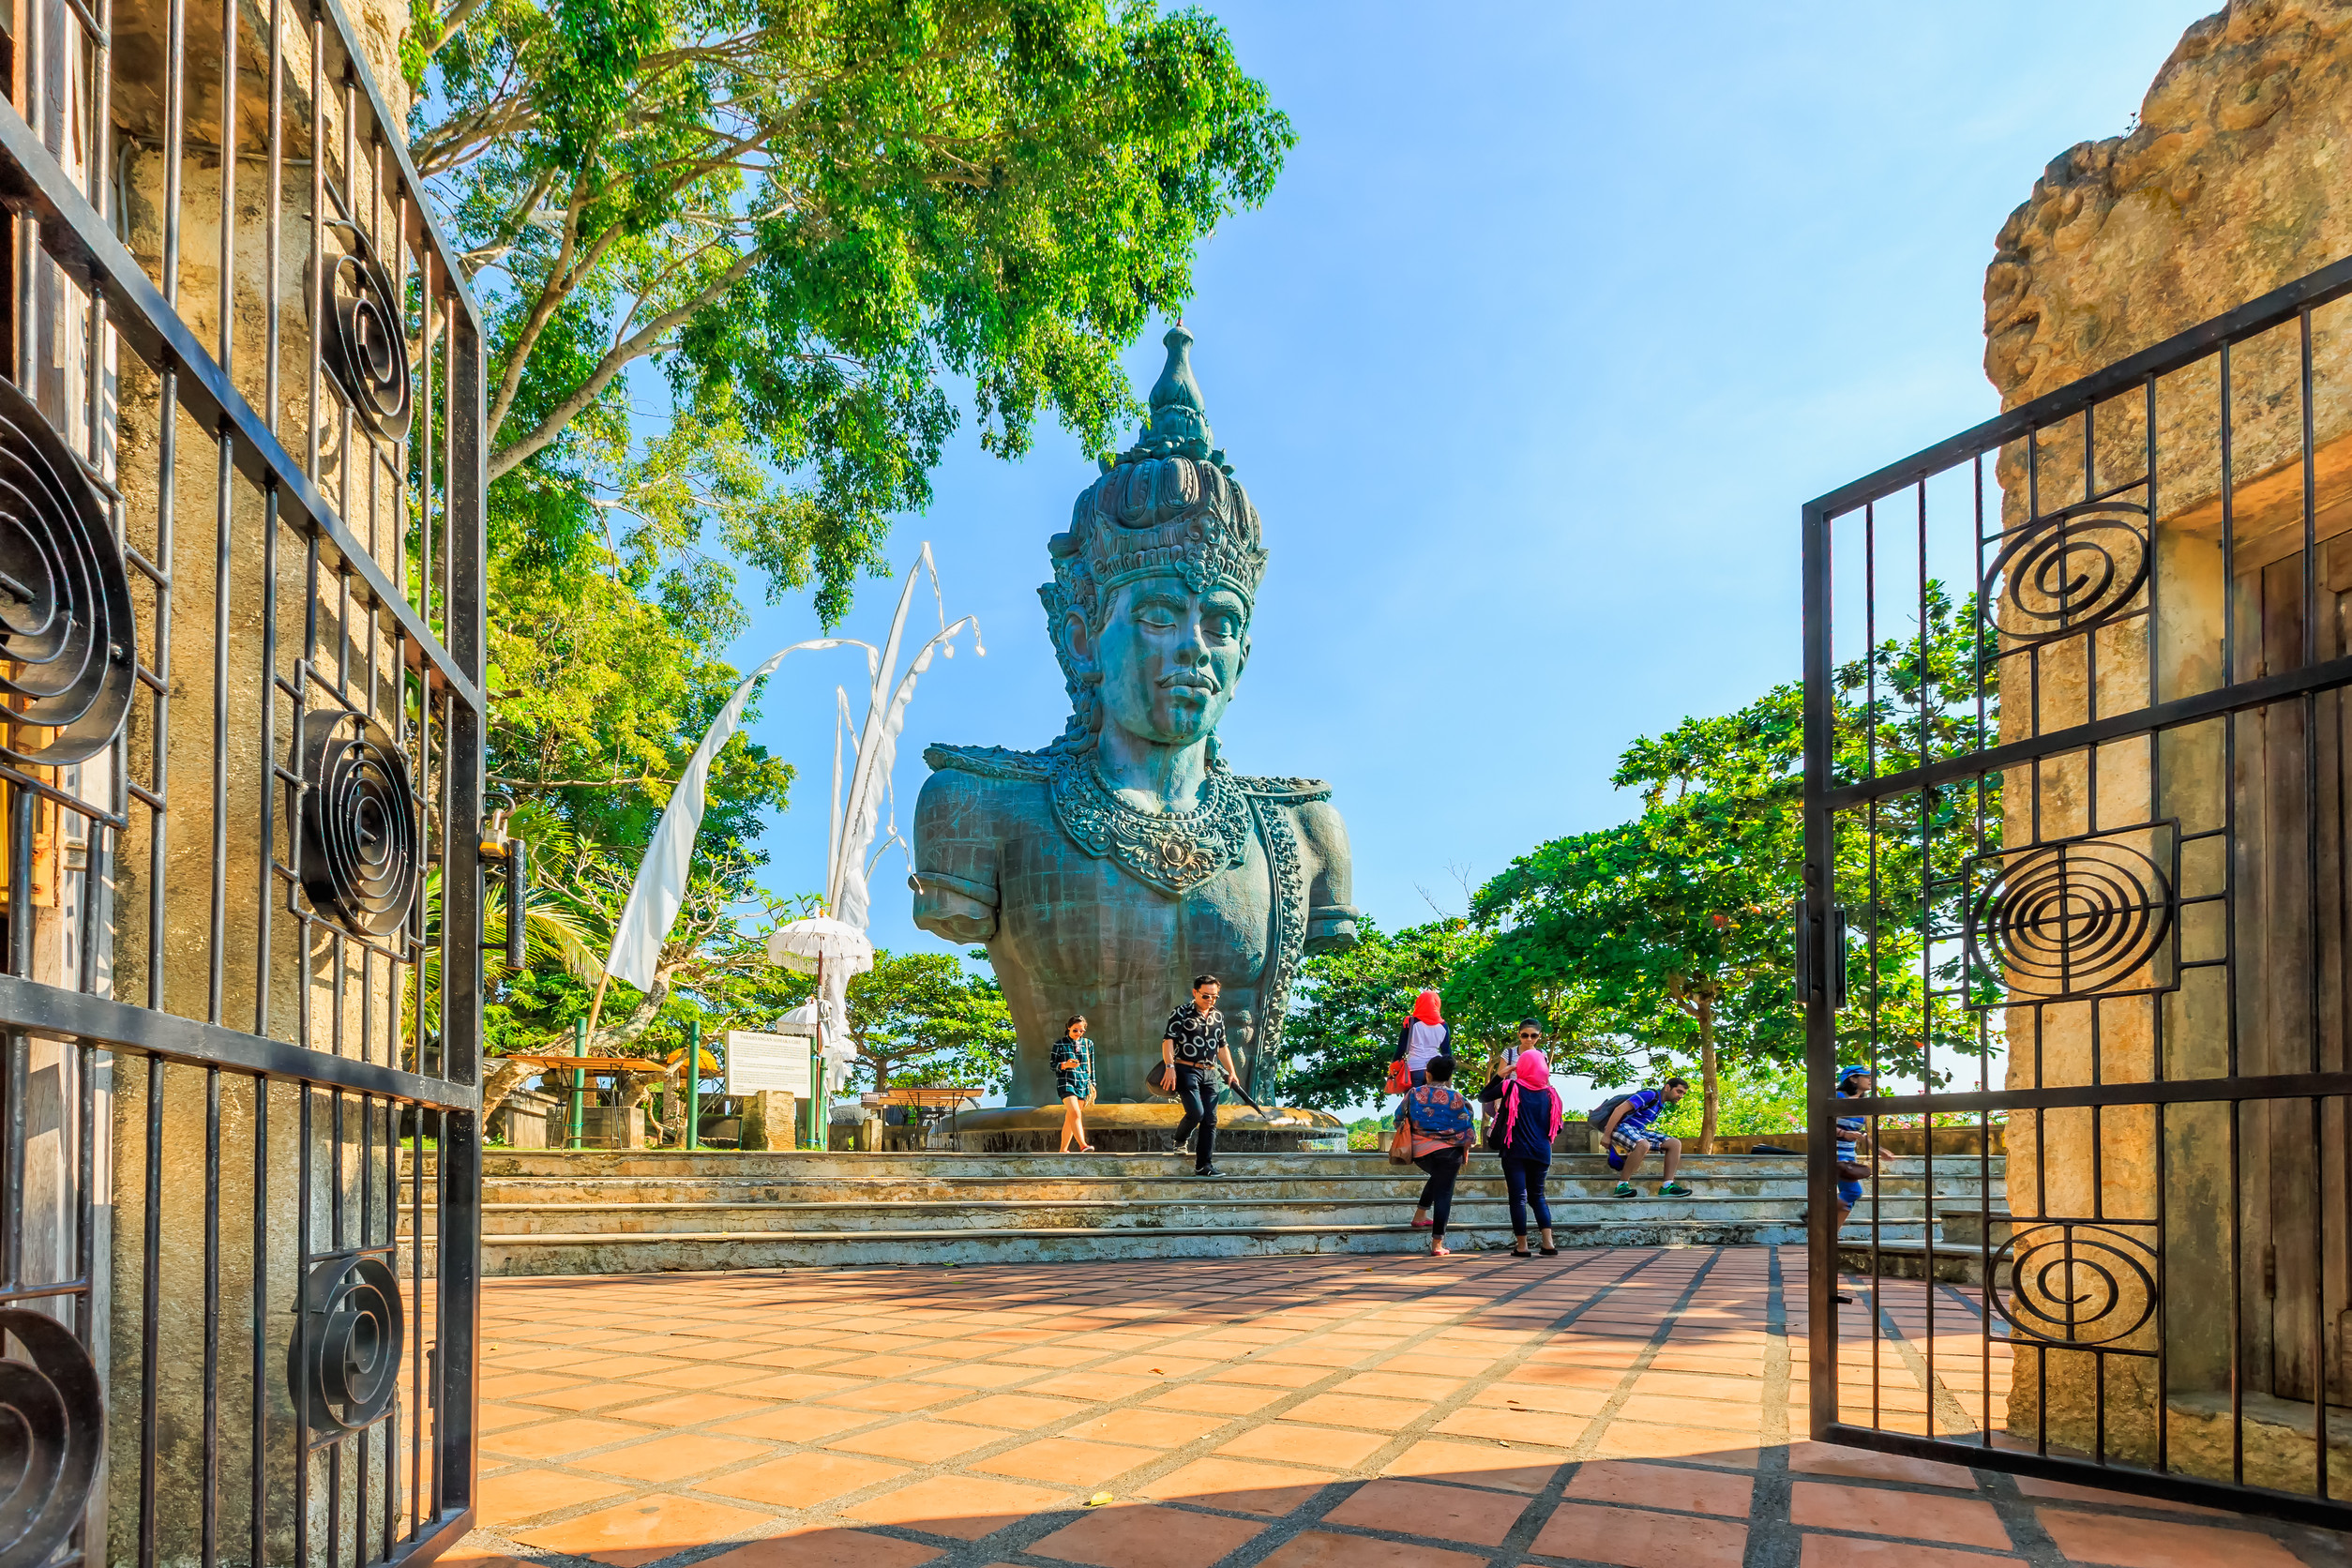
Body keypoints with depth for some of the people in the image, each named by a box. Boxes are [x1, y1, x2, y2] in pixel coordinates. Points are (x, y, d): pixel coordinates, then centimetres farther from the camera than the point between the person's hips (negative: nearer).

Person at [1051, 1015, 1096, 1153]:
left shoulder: (1088, 1044, 13)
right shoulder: (1059, 1044, 3)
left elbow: (1091, 1066, 18)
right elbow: (1053, 1066, 1)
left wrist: (1092, 1085, 14)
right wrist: (1065, 1065, -18)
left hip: (1083, 1084, 4)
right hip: (1066, 1083, -4)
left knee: (1070, 1118, 6)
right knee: (1075, 1114, -21)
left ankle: (1063, 1149, 13)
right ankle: (1083, 1146, -32)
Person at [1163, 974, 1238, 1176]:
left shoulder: (1218, 1017, 15)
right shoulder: (1181, 1013, -3)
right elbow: (1168, 1040, -11)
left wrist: (1231, 1071, 18)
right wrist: (1170, 1066, -23)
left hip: (1209, 1074, 6)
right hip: (1187, 1070, -6)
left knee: (1210, 1120, 1)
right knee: (1196, 1112, -19)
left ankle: (1204, 1165, 6)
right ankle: (1179, 1140, 12)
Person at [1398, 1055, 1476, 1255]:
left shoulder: (1414, 1094, -1)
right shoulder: (1457, 1098, -6)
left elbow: (1399, 1121, 7)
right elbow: (1468, 1130, -2)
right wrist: (1463, 1148, 17)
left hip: (1420, 1151, 3)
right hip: (1448, 1152, -3)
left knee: (1437, 1178, 33)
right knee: (1443, 1193, 2)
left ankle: (1420, 1215, 31)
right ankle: (1437, 1244, -1)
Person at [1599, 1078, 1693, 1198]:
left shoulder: (1662, 1105, 18)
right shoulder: (1651, 1095, -13)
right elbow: (1620, 1109, -21)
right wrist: (1606, 1135, -22)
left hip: (1640, 1131, 10)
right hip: (1623, 1127, -10)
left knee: (1675, 1144, -3)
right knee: (1643, 1144, -40)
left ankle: (1667, 1187, -11)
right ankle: (1621, 1186, -30)